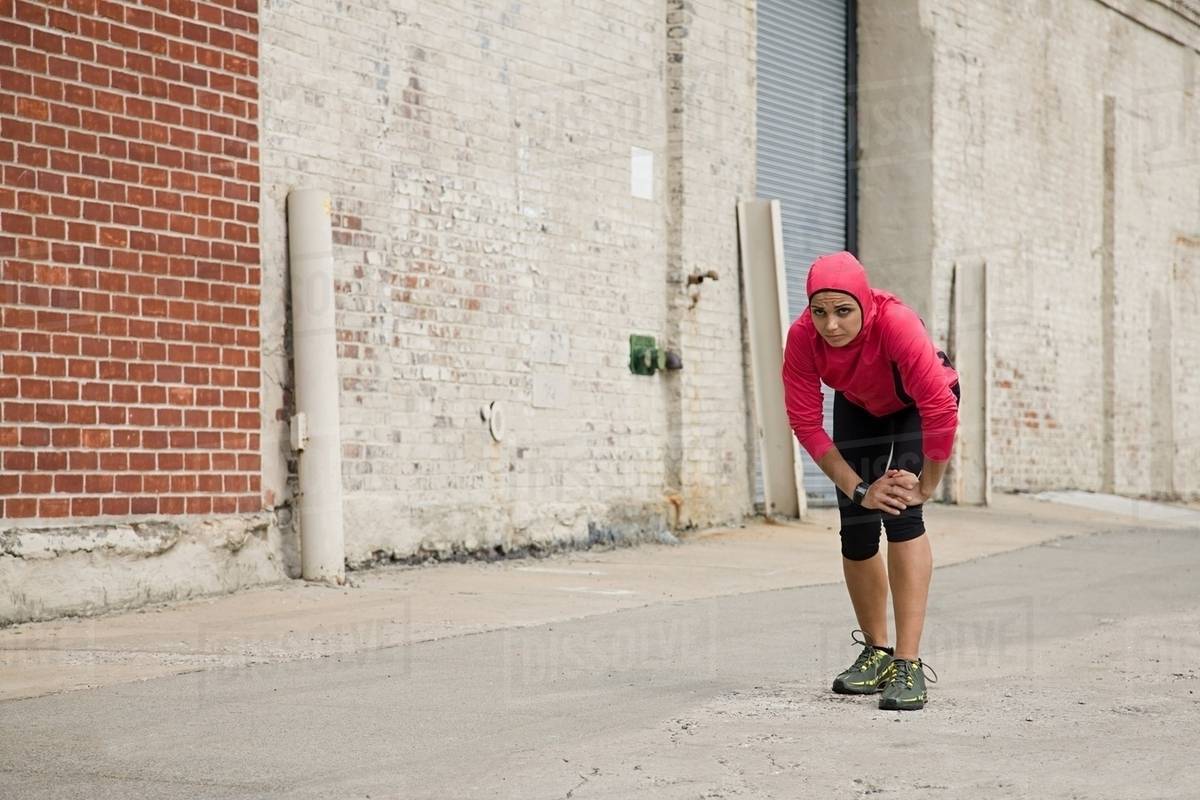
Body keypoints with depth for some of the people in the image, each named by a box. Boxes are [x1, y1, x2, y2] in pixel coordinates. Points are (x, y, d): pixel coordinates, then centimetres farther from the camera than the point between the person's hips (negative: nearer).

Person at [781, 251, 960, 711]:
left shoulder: (897, 324, -41)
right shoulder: (802, 338, -29)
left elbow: (941, 409, -38)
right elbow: (805, 422, -23)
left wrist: (926, 486, -28)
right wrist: (858, 489, -25)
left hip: (917, 406, -4)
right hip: (860, 407, 4)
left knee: (900, 512, -23)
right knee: (855, 530, 1)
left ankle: (908, 665, -22)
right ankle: (876, 652, 23)